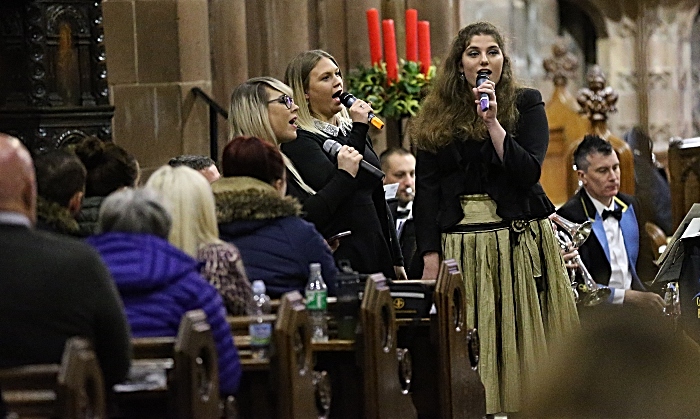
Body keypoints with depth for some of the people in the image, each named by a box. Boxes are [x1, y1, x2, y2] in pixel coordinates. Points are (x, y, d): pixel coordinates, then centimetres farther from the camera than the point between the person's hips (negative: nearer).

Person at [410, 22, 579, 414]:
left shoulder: (526, 104, 4)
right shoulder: (437, 117, 8)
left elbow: (529, 172, -9)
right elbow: (426, 189, 4)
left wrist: (492, 121, -15)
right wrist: (430, 258, -4)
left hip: (520, 242, -1)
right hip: (460, 244, 1)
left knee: (522, 343, -1)